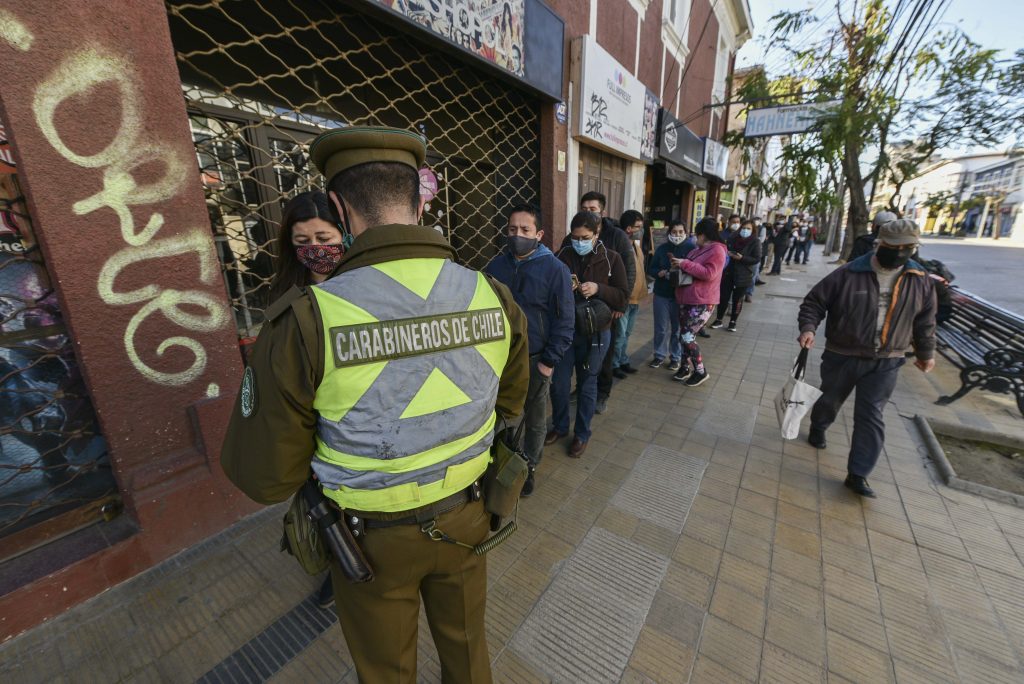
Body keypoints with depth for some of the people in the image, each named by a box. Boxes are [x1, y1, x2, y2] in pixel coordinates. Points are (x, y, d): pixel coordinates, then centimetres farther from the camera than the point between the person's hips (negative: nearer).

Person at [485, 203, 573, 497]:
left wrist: (550, 360, -12)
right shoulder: (495, 266, 1)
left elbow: (565, 319, -9)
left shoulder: (555, 268, -10)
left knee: (535, 419, 15)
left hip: (536, 359, -2)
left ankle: (529, 466, 38)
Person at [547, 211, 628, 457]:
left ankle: (581, 434, 29)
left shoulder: (611, 258, -5)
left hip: (595, 332, -2)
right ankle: (560, 426, 33)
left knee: (587, 385, 11)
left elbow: (624, 297, -4)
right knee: (558, 383, 9)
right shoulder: (563, 255, 0)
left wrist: (598, 289, -20)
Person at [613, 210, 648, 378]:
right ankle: (614, 365, 13)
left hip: (635, 298, 9)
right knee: (619, 334, 1)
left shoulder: (636, 245, 13)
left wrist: (642, 291, 18)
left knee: (627, 334, 18)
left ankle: (623, 361, 30)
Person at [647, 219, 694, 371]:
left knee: (678, 328, 7)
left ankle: (676, 357, 21)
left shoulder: (691, 248, -3)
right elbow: (651, 269, 6)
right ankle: (660, 355, 22)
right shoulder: (662, 248, 4)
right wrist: (660, 273, -14)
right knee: (661, 327, 8)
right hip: (662, 293, 2)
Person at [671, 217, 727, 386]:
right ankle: (686, 368, 24)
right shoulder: (700, 249, 16)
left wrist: (684, 264, -20)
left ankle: (701, 372, 6)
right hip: (687, 299, 9)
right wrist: (679, 263, 7)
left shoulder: (717, 250, -12)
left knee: (687, 336, -11)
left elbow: (708, 274, -23)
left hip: (702, 302, -9)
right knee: (685, 335, 11)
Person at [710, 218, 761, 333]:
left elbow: (757, 258, -11)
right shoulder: (733, 239, 5)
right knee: (723, 296, 4)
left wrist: (742, 258, -22)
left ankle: (733, 322, 18)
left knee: (737, 299, 6)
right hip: (728, 273, 3)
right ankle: (719, 319, 16)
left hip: (743, 276, -3)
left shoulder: (755, 242, -6)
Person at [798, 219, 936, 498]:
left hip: (885, 363, 2)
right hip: (842, 356, -2)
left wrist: (926, 352, 20)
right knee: (830, 401, 16)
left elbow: (925, 320, 12)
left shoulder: (920, 281, 1)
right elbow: (814, 301, -8)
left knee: (871, 416, -1)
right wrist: (808, 328, -24)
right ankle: (818, 428, 49)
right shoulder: (848, 274, -12)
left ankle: (858, 474, 6)